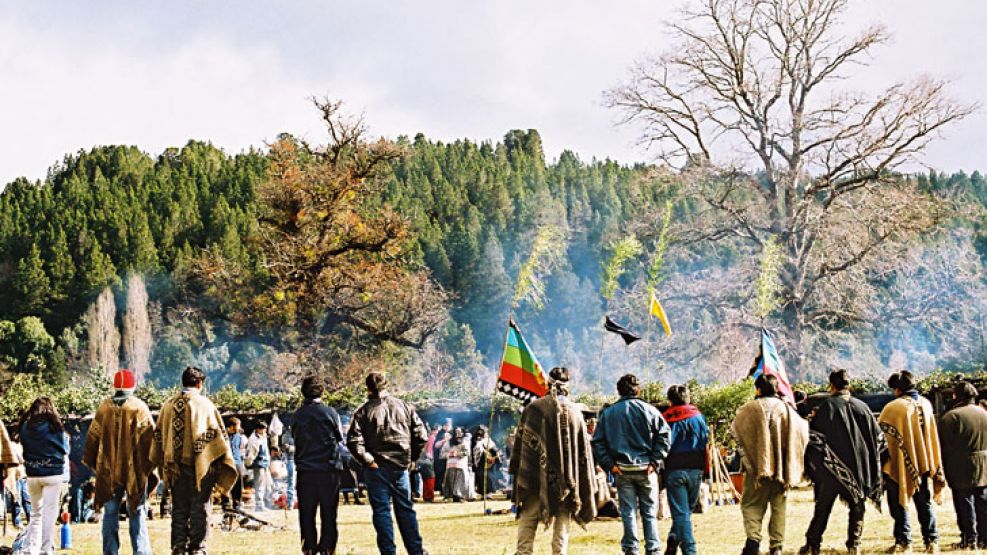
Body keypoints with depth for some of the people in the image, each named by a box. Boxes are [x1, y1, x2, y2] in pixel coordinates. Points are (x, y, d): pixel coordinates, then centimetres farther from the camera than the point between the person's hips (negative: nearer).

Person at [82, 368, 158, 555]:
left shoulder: (104, 408, 2)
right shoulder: (140, 408, -6)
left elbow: (92, 437, 8)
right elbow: (150, 438, -6)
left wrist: (91, 463, 18)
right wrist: (150, 464, 2)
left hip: (108, 470, 2)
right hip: (135, 469, -2)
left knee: (110, 515, 9)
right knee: (137, 513, 2)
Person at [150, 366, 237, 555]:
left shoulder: (168, 405, 7)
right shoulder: (205, 404, -5)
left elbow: (158, 435, 12)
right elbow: (217, 434, -5)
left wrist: (162, 464, 20)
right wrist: (225, 461, 2)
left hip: (175, 466, 4)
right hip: (201, 466, -4)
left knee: (179, 509, 12)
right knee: (200, 509, 2)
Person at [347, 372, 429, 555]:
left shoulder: (364, 411, -3)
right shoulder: (404, 407, 5)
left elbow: (353, 441, -13)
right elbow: (421, 436, 3)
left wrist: (368, 461, -7)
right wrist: (411, 458, 11)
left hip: (377, 468, -3)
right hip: (401, 466, 3)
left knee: (381, 511, 3)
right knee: (406, 508, 12)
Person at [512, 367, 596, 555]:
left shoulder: (533, 408, -3)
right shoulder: (575, 412, 3)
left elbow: (520, 442, -1)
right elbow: (585, 451, 6)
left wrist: (516, 473, 7)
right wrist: (587, 488, 12)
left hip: (535, 478, -2)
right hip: (567, 481, 2)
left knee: (527, 521, 3)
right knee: (562, 524, 9)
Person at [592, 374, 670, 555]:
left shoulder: (607, 413, 4)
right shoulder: (648, 410, -1)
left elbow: (597, 442, -1)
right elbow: (665, 435, -7)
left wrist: (610, 464, -3)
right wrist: (655, 462, -5)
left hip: (622, 469, 1)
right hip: (646, 469, -1)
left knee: (628, 513, 5)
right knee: (650, 512, 8)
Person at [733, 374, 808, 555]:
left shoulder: (750, 408, -4)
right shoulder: (787, 408, 6)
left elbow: (737, 430, -9)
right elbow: (802, 433, 6)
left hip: (757, 465, -3)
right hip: (783, 466, 3)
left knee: (751, 504, 4)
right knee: (779, 506, 11)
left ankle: (753, 538, -17)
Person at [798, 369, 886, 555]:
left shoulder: (827, 406, -8)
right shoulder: (862, 407, 3)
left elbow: (813, 435, -12)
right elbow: (878, 437, 9)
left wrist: (812, 463, 0)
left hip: (832, 467, -2)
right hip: (859, 467, 2)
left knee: (823, 507, 7)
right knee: (857, 506, 11)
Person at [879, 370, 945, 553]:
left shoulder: (893, 407, -15)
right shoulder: (926, 404, 1)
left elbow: (880, 434, -9)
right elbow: (933, 436, 8)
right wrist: (936, 466, 15)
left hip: (901, 466, -4)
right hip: (924, 462, 4)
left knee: (900, 504, 7)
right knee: (925, 504, 13)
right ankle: (932, 540, 9)